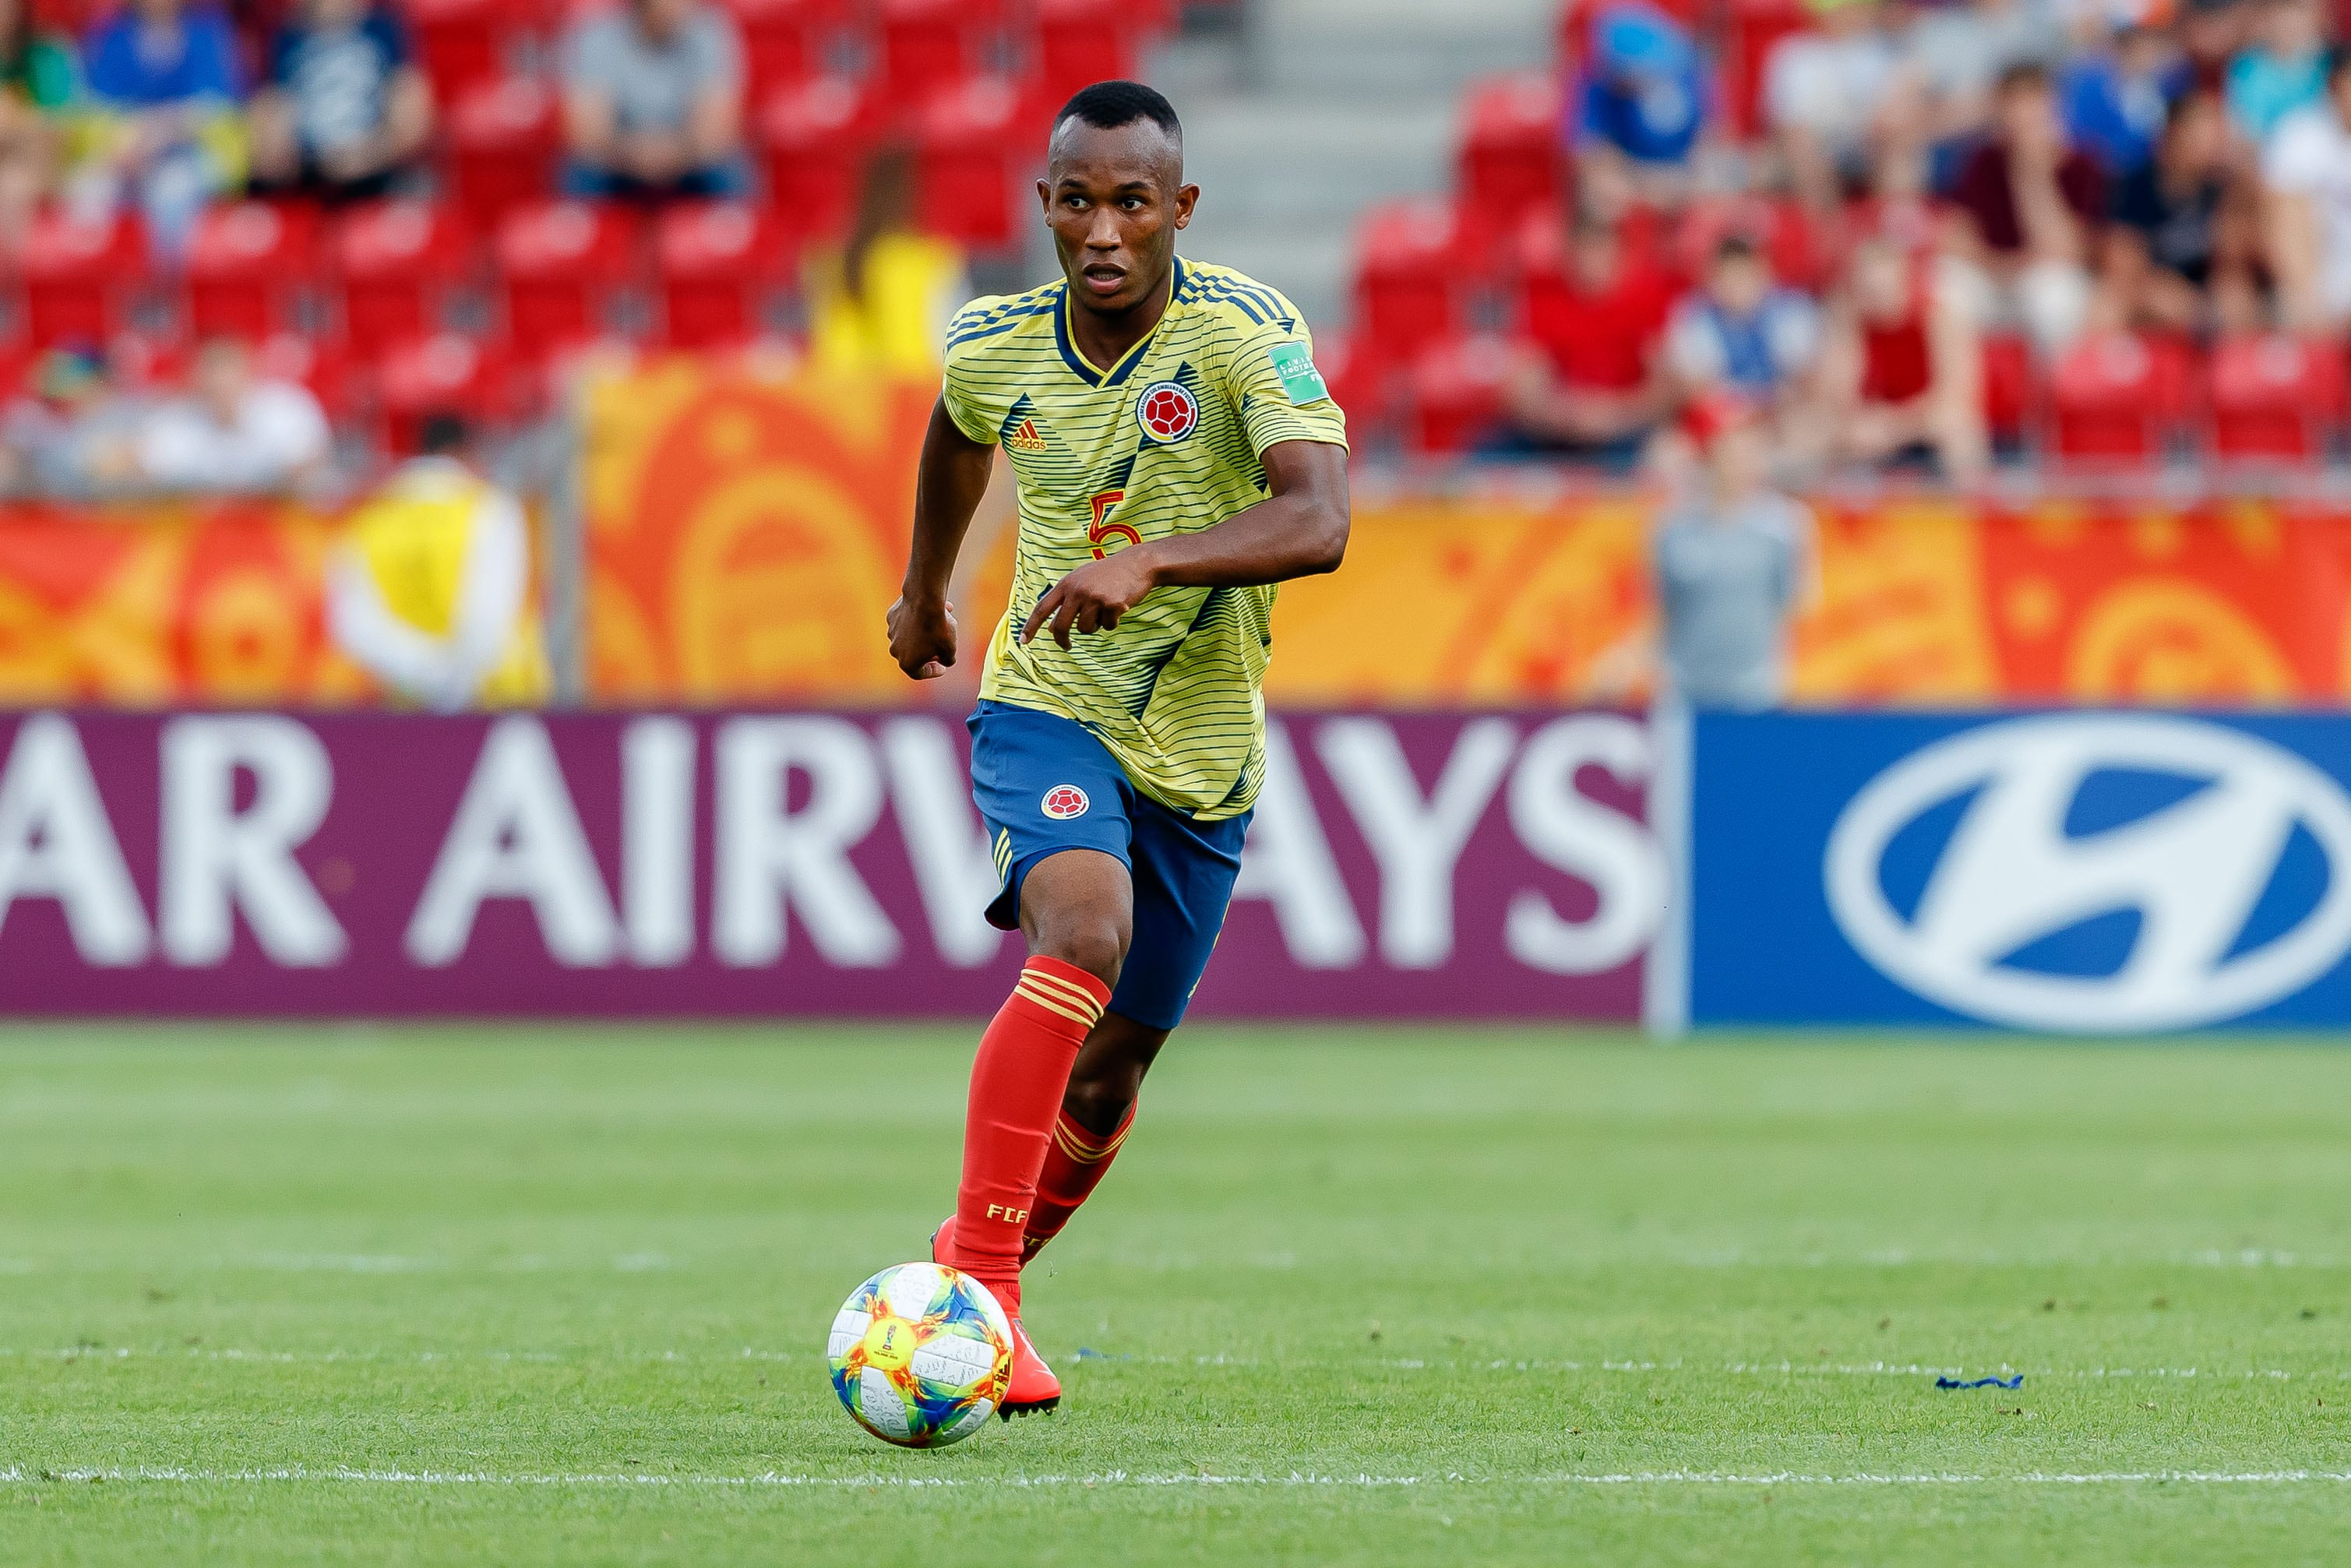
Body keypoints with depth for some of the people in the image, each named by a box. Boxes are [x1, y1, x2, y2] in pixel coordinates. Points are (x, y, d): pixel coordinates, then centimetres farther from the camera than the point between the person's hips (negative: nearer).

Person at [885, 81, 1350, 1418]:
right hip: (1047, 708, -1)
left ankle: (978, 1277, 35)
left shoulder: (1247, 334, -18)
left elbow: (1317, 521, -33)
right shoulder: (995, 349, -7)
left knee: (1110, 1071, 9)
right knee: (1085, 939, -30)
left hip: (1202, 754, 1)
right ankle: (975, 1271, -29)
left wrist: (1148, 562, -47)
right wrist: (925, 594, 32)